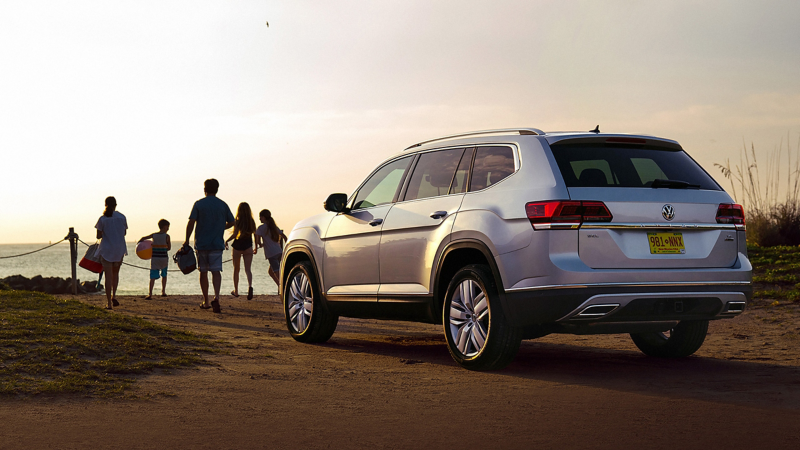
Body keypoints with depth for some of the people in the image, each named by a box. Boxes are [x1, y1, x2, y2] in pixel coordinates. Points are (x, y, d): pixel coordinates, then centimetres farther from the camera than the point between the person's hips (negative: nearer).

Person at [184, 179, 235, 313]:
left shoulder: (199, 204, -2)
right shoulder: (223, 205, 4)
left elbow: (191, 222, -8)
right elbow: (231, 222, 10)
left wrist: (187, 240, -2)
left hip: (201, 243, 0)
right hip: (217, 244, 0)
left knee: (203, 272, 11)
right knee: (216, 271, -5)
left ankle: (205, 301, 18)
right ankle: (216, 297, -28)